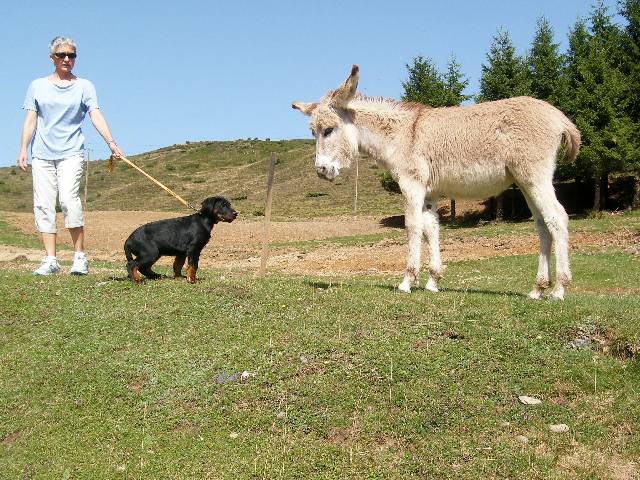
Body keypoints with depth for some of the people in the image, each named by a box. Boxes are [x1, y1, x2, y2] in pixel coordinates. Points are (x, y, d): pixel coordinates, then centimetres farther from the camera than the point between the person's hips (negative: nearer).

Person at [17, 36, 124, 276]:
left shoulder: (84, 86, 8)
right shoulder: (37, 86, 13)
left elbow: (96, 116, -5)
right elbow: (30, 120, 11)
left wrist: (111, 143, -19)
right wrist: (23, 150, 2)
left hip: (71, 152, -3)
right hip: (42, 154, 3)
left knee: (69, 198, -20)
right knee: (43, 204, -2)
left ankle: (80, 256, -12)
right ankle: (50, 260, 1)